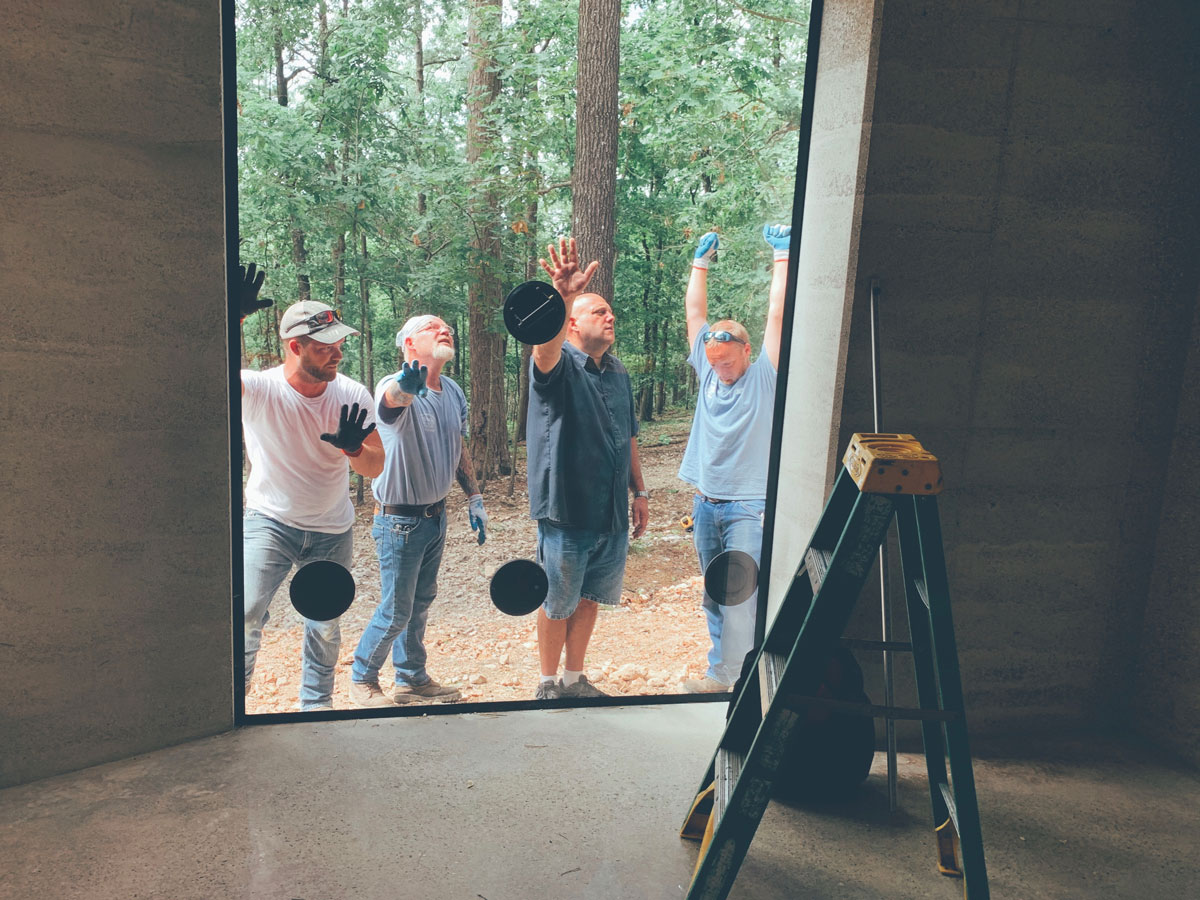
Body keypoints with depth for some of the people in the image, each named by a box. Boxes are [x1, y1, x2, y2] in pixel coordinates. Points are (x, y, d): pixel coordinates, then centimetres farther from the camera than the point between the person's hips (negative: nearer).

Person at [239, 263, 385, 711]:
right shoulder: (258, 390, -18)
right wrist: (231, 317, -50)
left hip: (332, 531, 3)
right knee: (246, 615, -14)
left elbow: (376, 467, -7)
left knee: (325, 628, 12)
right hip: (269, 522, -2)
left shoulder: (352, 395, -10)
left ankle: (317, 704, 34)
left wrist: (353, 447, -29)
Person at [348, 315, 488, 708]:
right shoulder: (395, 388, -20)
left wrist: (474, 498, 13)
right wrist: (405, 386, -70)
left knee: (421, 603, 18)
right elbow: (392, 398, -47)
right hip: (399, 520, -7)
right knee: (396, 611, 2)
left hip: (436, 515, 7)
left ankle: (412, 679, 34)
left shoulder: (454, 392, 3)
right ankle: (361, 680, 24)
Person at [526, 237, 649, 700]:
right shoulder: (559, 366, -9)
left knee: (589, 599, 17)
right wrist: (562, 297, -53)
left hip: (612, 515, 6)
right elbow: (546, 346, -35)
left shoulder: (619, 373, 11)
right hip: (567, 514, -6)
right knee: (558, 604, 8)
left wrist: (639, 492, 16)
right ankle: (548, 685, 27)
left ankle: (574, 678, 34)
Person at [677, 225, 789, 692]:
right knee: (714, 596, 11)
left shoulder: (764, 378, -3)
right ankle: (721, 666, 21)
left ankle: (731, 675, -5)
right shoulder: (708, 372, 9)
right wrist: (701, 262, 17)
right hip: (706, 503, 6)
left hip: (749, 506, -5)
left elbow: (778, 315, -9)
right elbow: (694, 311, 14)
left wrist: (781, 256, -6)